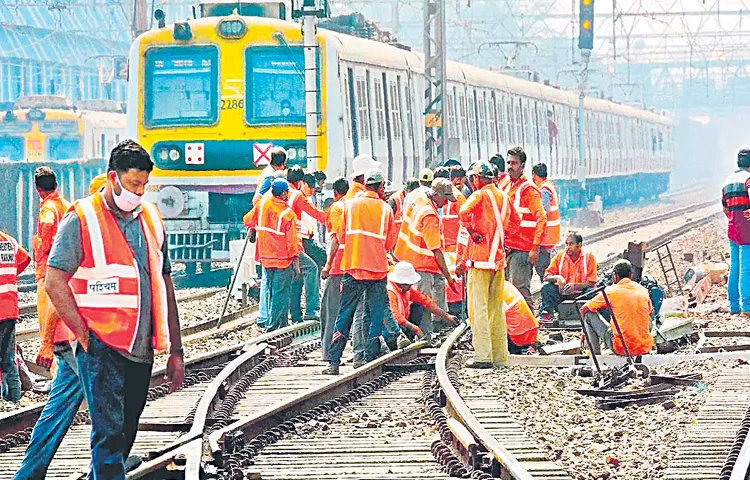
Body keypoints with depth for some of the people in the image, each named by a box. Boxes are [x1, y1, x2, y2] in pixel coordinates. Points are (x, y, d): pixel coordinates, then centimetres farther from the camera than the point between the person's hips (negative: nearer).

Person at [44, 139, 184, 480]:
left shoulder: (151, 219, 13)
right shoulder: (81, 219, -5)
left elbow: (164, 285, 17)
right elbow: (54, 283, -9)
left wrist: (175, 351, 14)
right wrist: (84, 334, -13)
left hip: (141, 350, 6)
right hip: (101, 349, -6)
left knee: (124, 435, 11)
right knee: (109, 434, -13)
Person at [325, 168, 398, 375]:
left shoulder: (350, 204, 4)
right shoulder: (386, 209, 3)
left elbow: (341, 236, 10)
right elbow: (390, 243, 9)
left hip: (353, 266, 1)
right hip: (378, 268, 0)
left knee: (345, 315, 3)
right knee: (374, 317, 5)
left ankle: (334, 363, -4)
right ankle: (370, 362, 1)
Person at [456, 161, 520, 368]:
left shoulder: (480, 195, -9)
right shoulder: (503, 196, 12)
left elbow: (464, 212, -27)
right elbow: (514, 221, 26)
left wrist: (472, 232, -12)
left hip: (480, 258, -7)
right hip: (498, 258, 7)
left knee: (479, 306, -5)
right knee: (496, 307, 12)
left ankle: (483, 356, -8)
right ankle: (499, 355, 15)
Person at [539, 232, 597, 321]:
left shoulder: (589, 256, -5)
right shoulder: (560, 256, 2)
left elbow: (591, 283, -9)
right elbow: (547, 276, 3)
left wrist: (575, 285, -25)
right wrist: (557, 278, -21)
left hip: (581, 292, -3)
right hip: (562, 292, 3)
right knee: (546, 286, -20)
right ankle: (546, 314, -18)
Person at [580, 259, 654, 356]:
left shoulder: (611, 291, -4)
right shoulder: (644, 291, 7)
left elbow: (584, 309, 8)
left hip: (622, 348, -4)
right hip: (645, 348, 4)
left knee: (589, 314, 11)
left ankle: (596, 354, 13)